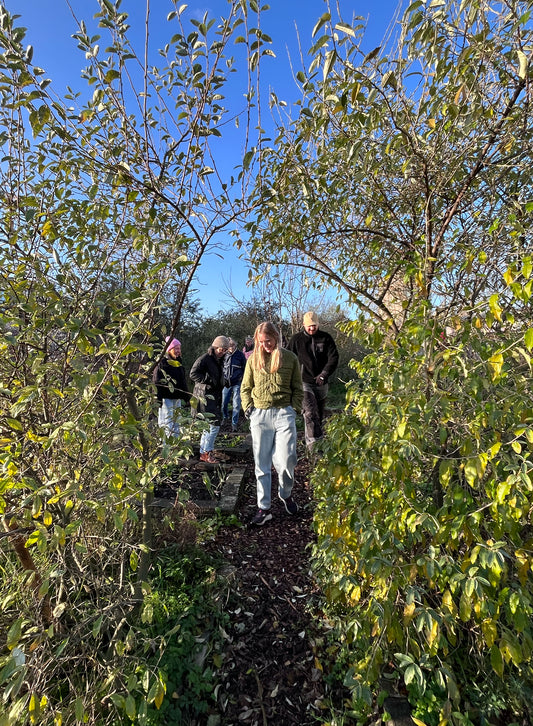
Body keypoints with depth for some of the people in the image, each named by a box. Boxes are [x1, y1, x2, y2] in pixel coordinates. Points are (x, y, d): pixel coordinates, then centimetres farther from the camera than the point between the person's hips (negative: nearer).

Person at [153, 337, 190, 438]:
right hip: (166, 398, -8)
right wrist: (158, 398, -19)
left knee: (176, 423, 14)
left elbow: (183, 382, 23)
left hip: (177, 399, 8)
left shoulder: (179, 364, 15)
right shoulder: (162, 364, -9)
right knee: (167, 424, -7)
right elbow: (157, 382, -13)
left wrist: (187, 396, 21)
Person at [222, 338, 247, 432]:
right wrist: (223, 379, 4)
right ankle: (225, 417, 35)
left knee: (236, 405, -2)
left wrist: (242, 377, -2)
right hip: (226, 383, 2)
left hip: (237, 383, -2)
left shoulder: (240, 354, -3)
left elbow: (245, 368, 6)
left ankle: (234, 423, 10)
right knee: (223, 402, 8)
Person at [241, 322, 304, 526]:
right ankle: (263, 508, 20)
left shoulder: (289, 358, 2)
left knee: (285, 461, -3)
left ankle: (286, 495, 29)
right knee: (262, 464, 7)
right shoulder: (253, 359, 6)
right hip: (259, 415, 2)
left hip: (284, 413, -1)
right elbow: (245, 388, 13)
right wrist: (248, 409, 1)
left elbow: (297, 388, 8)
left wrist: (295, 409, -3)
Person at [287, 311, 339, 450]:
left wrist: (324, 374, -16)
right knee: (310, 412, -19)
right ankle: (313, 442, -22)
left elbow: (334, 358, -3)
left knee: (320, 415, 12)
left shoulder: (326, 338, 4)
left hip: (321, 383, 3)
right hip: (304, 382, -3)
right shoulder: (296, 339, 1)